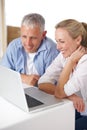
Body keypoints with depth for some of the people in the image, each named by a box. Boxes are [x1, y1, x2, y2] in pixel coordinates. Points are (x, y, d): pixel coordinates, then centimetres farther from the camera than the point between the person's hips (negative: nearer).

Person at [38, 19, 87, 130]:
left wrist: (71, 61, -21)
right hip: (74, 110, 5)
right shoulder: (64, 55, -5)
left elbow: (60, 93, -23)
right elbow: (42, 83, -12)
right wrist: (69, 95, -26)